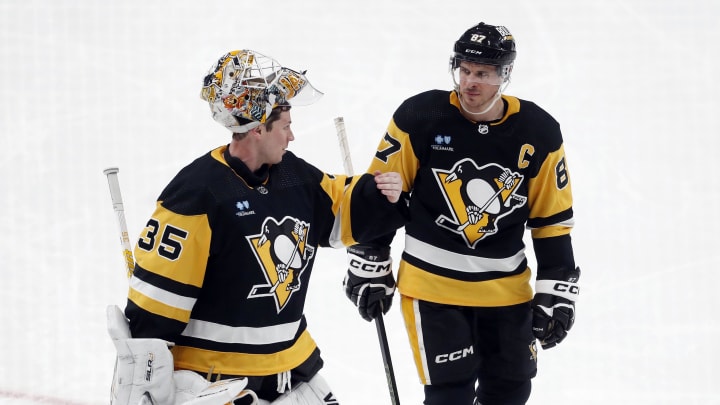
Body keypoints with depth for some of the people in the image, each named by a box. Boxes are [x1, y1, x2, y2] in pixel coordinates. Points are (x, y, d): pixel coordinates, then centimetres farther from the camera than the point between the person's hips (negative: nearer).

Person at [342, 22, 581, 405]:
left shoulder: (539, 133, -6)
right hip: (433, 283, -3)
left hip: (507, 288, 4)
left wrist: (556, 291, 1)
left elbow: (552, 219, 3)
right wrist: (369, 266, -2)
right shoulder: (419, 117, -13)